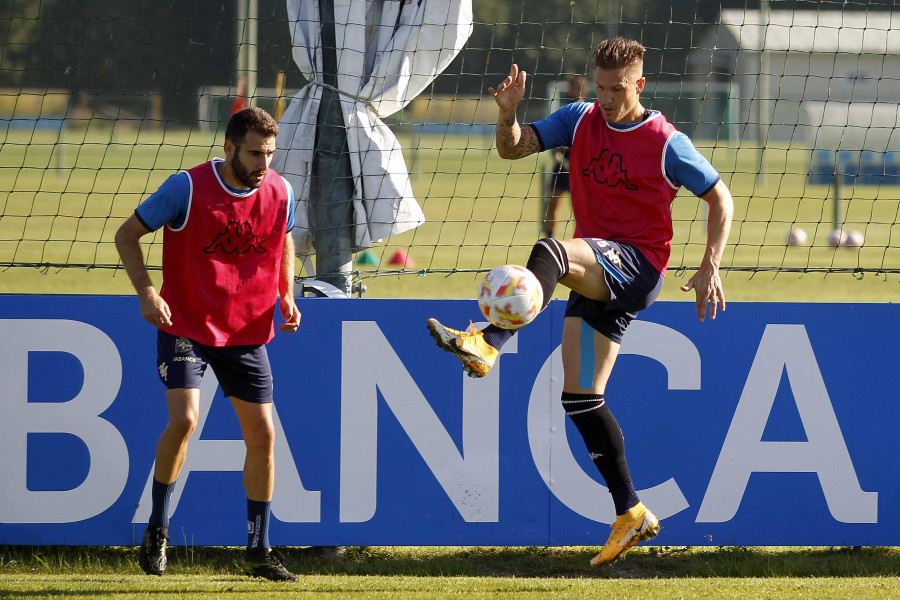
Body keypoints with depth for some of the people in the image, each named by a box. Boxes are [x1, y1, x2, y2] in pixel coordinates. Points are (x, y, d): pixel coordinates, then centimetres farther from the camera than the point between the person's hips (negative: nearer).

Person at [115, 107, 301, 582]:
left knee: (262, 434, 3)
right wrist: (146, 291, -20)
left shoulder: (280, 192, -3)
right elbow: (127, 234, -6)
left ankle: (259, 551, 16)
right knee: (184, 418, -22)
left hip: (247, 333, 4)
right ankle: (156, 530, -2)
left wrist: (286, 295, 2)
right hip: (185, 326, -4)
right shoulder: (187, 188, -16)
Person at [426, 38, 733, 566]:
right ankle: (631, 514, 8)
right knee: (580, 396, 3)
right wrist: (508, 113, -18)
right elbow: (513, 149, 4)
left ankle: (486, 344, -53)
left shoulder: (666, 144, -5)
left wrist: (710, 267, -8)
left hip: (638, 264, -7)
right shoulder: (580, 121, 9)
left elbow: (720, 198, 2)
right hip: (597, 274, 7)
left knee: (549, 253, -35)